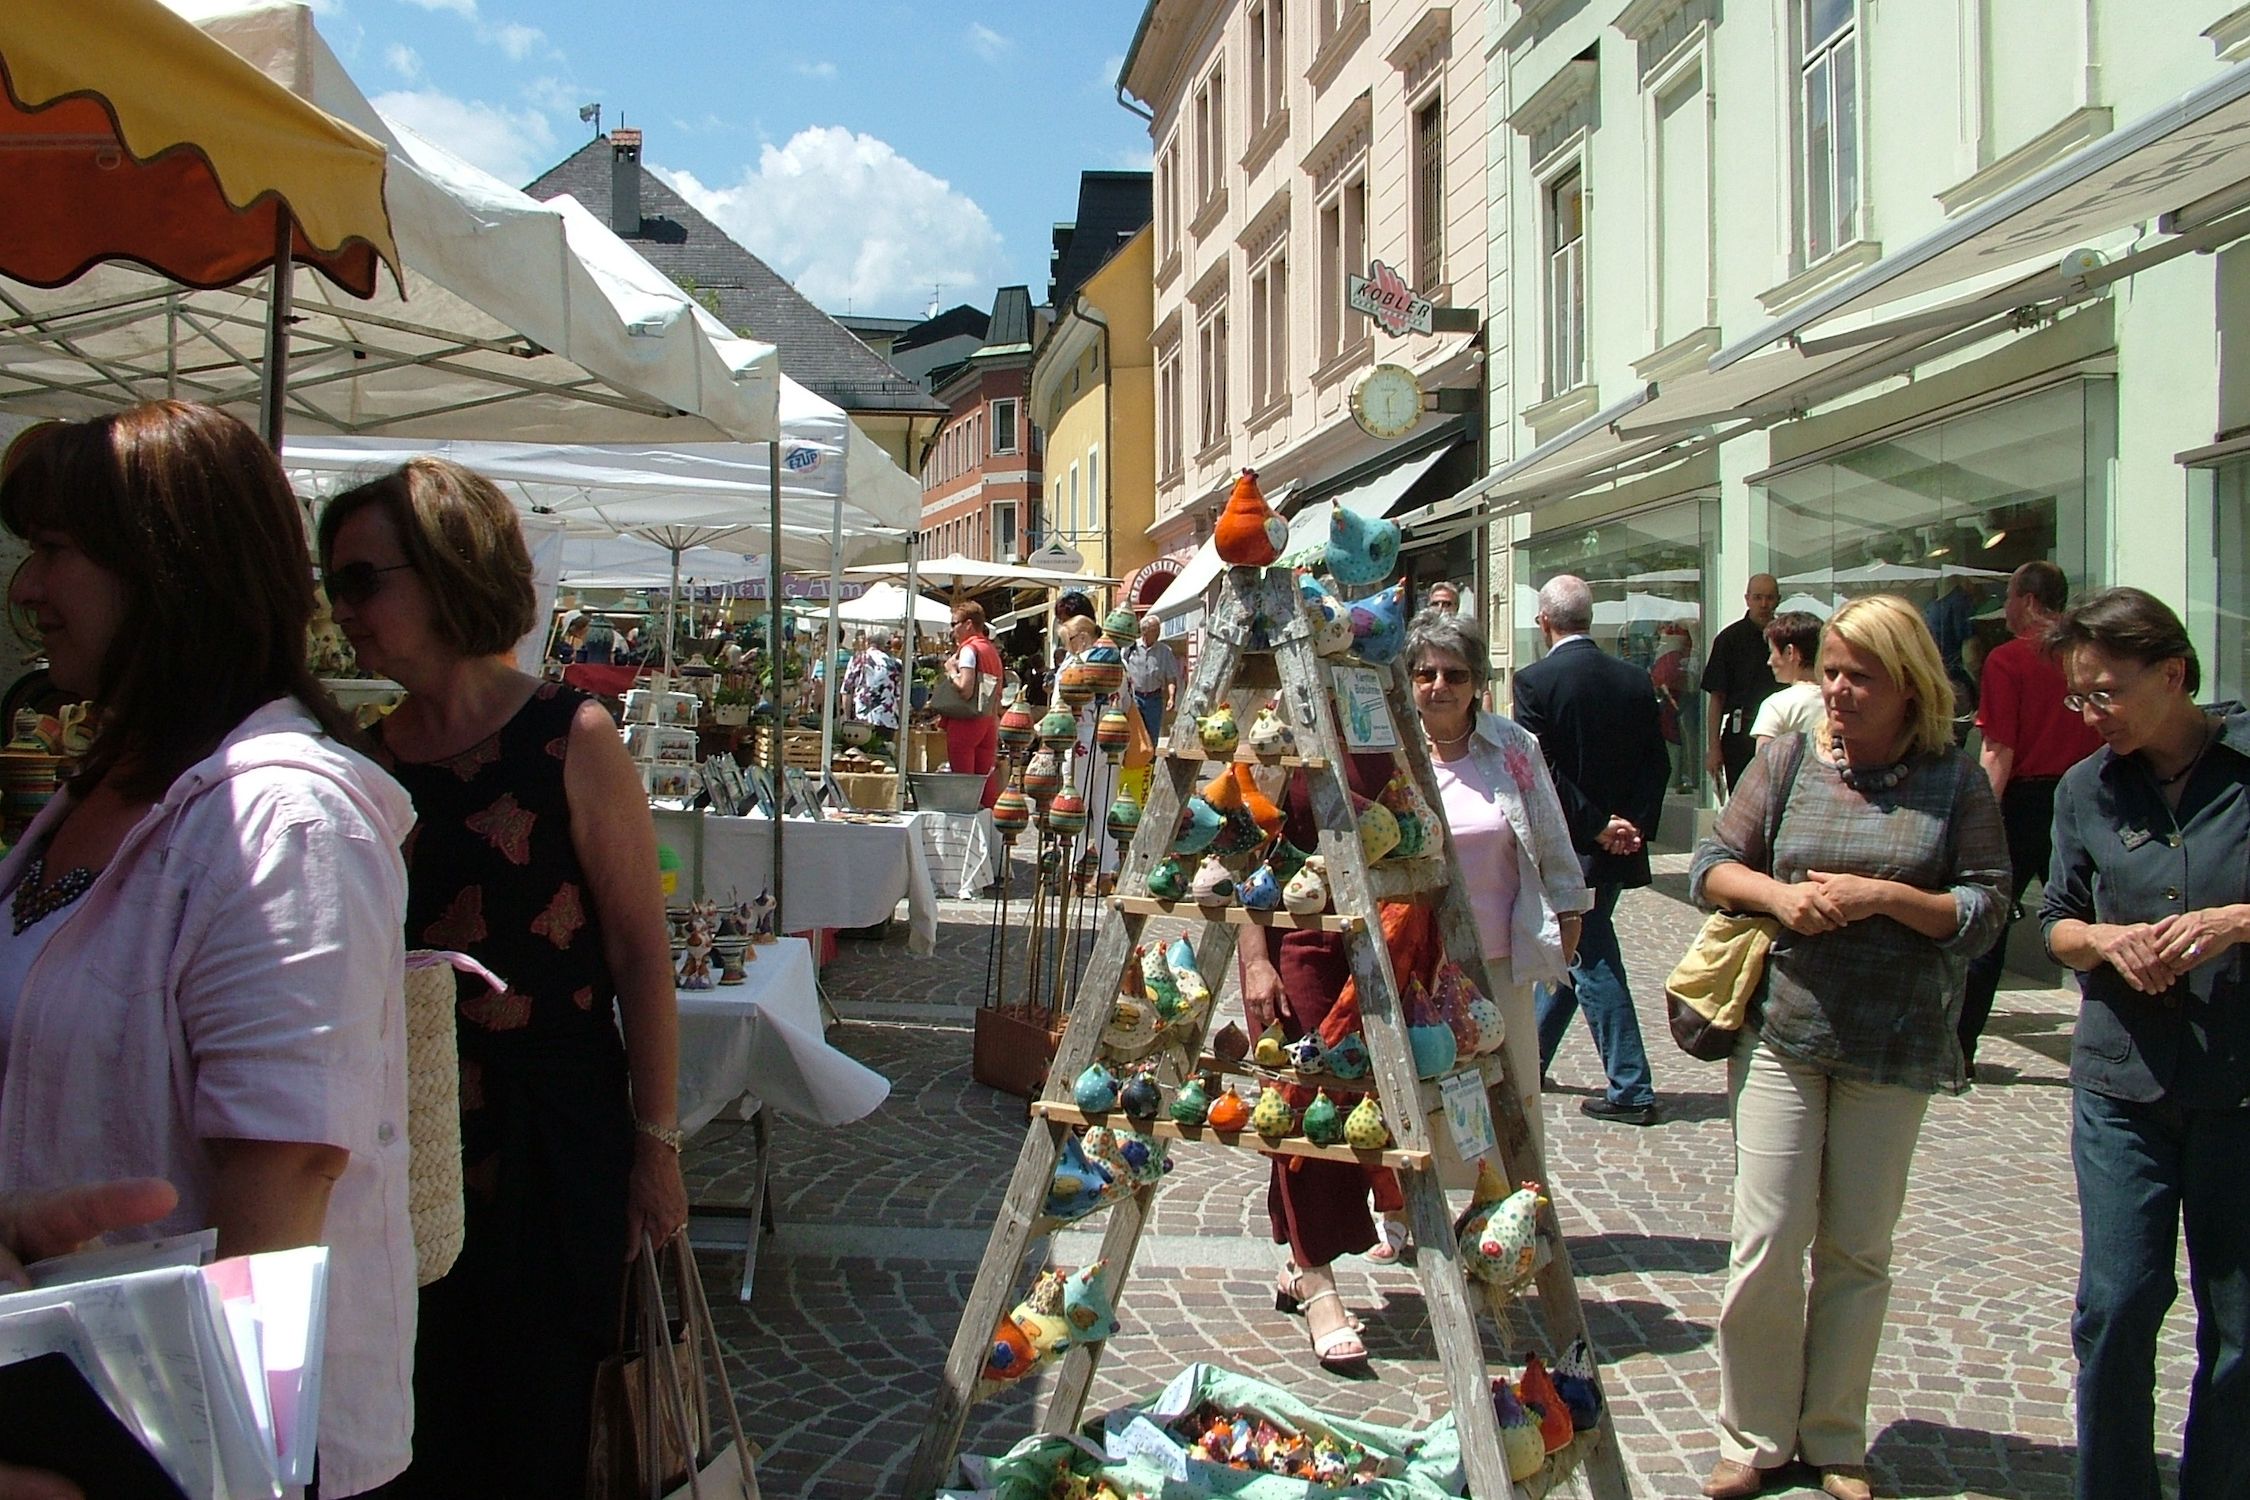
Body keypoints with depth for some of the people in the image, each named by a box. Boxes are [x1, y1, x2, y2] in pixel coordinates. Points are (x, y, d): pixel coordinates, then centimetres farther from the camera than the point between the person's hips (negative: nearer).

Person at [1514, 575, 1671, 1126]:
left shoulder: (1534, 681, -13)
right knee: (1571, 949, 18)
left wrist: (1596, 826, -13)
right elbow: (1657, 764, 1)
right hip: (1620, 847, 6)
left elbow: (1541, 770, -19)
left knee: (1593, 962, 0)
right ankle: (1528, 1058, 33)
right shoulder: (1635, 679, 4)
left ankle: (1631, 1090, 2)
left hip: (1570, 845, -6)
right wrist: (1636, 826, -3)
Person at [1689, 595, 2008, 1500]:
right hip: (1780, 1033, 0)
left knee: (1858, 1251, 10)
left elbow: (1985, 909, -3)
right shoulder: (1786, 761, 3)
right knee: (1767, 1242, 0)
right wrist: (1776, 894, -14)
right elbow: (1711, 866, 5)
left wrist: (1886, 896, -17)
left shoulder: (1955, 784, 0)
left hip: (1893, 1049, 0)